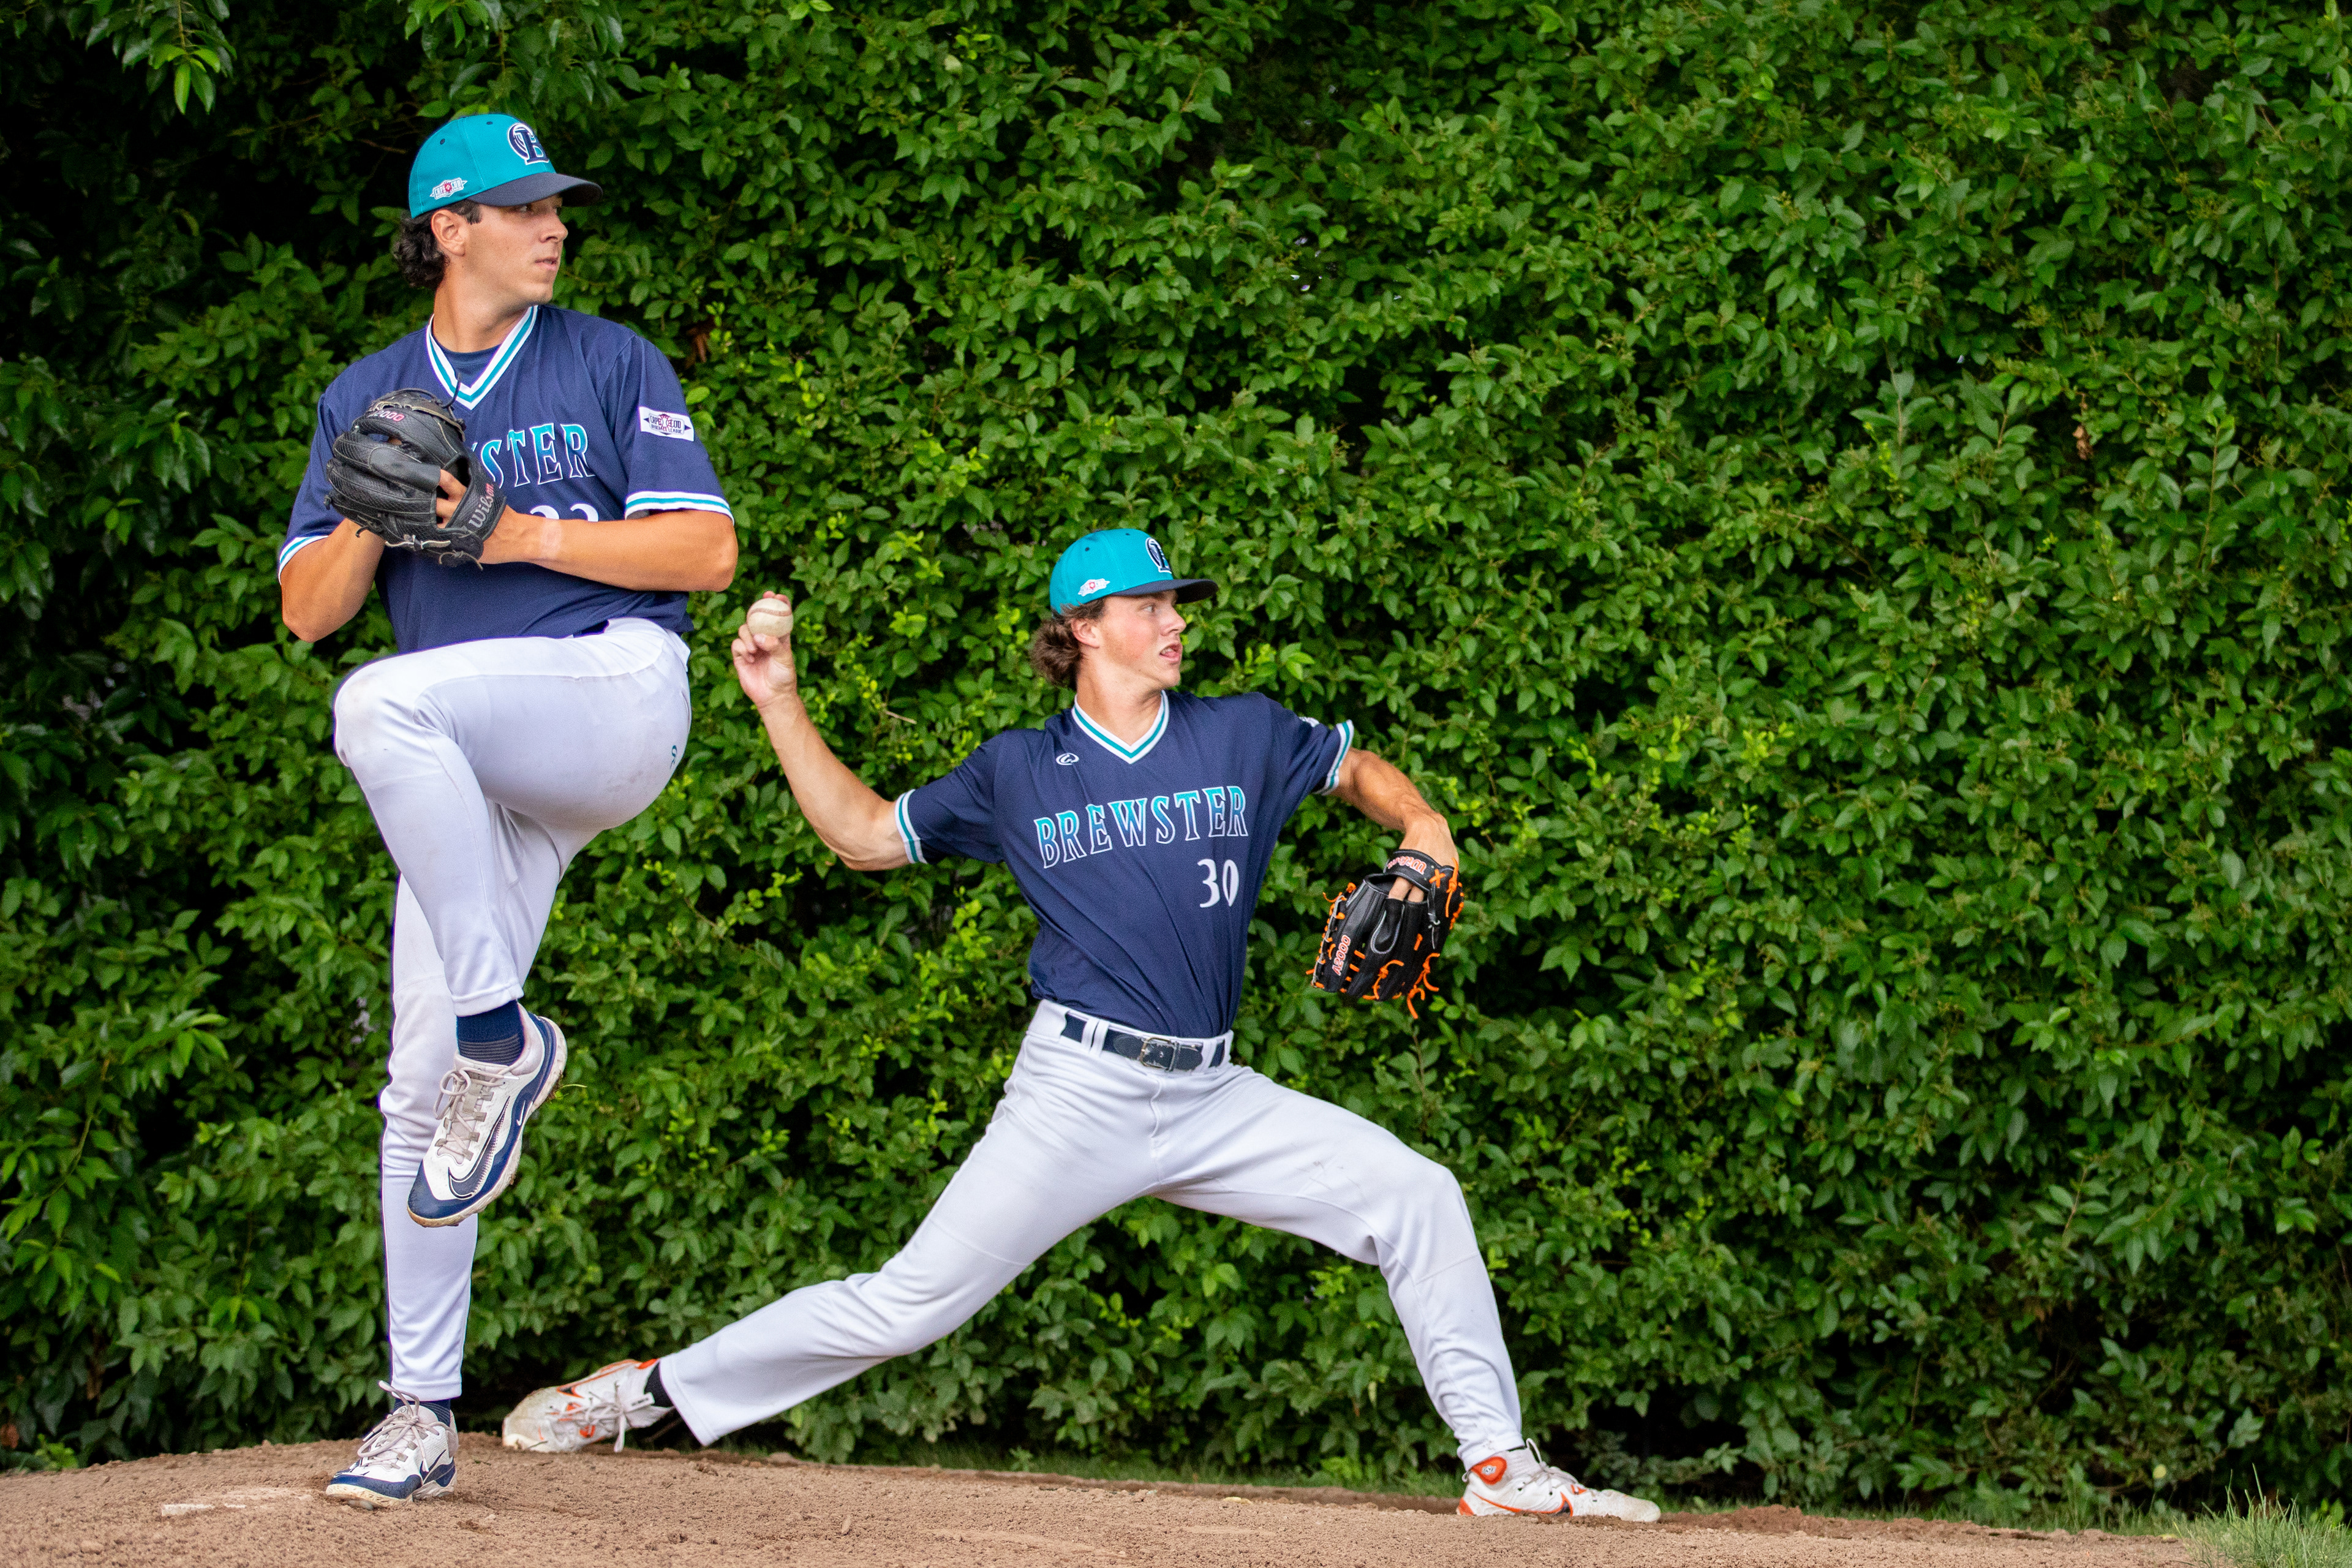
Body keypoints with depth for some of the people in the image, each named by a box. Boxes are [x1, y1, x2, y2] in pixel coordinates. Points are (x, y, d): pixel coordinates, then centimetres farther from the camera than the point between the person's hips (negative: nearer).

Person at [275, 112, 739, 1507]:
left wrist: (525, 531, -9)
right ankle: (423, 1414, 4)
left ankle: (501, 1036, -25)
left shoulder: (613, 365, 9)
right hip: (474, 772, 4)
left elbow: (707, 551, 0)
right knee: (420, 1086, -2)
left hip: (613, 684, -4)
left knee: (388, 704, -35)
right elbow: (308, 609, 12)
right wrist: (376, 515, -7)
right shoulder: (367, 400, 18)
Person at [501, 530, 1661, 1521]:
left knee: (1418, 1199, -9)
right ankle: (649, 1392, 1)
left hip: (1215, 1101, 3)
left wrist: (1423, 832, 3)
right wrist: (779, 702, 6)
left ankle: (1499, 1466, -1)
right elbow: (862, 834, 13)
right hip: (1077, 1096, -3)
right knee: (909, 1304, -9)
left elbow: (1356, 768, 24)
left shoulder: (1245, 736, 8)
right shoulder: (1019, 772, 5)